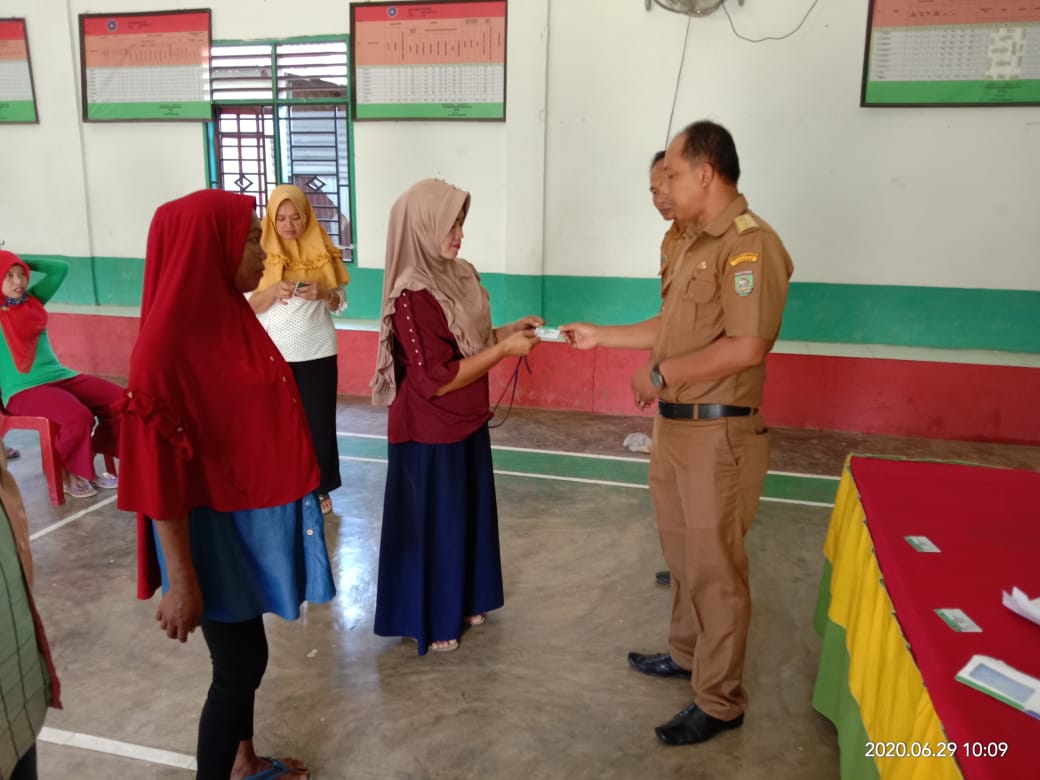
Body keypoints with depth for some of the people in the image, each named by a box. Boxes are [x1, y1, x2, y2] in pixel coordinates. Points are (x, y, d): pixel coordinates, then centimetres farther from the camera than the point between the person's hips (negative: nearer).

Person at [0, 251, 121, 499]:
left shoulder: (32, 300, 16)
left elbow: (60, 268, 20)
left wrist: (26, 264, 12)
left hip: (60, 376, 7)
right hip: (24, 389, -7)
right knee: (78, 416, -34)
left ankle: (86, 463, 5)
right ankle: (67, 472, -3)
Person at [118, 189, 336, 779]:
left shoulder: (230, 316, 2)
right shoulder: (170, 341, -24)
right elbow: (162, 472, -22)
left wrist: (297, 500, 18)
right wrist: (180, 581, -19)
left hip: (253, 520, 8)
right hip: (216, 532, -8)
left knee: (248, 653, 23)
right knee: (240, 665, 7)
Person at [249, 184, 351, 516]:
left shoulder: (323, 252, 1)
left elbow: (340, 303, 4)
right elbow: (249, 306, -3)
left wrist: (323, 293, -18)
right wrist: (274, 290, -22)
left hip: (317, 351, 1)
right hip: (273, 352, 0)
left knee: (318, 419, 4)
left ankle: (318, 488, 18)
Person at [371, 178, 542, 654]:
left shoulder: (458, 276, 2)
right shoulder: (412, 295, -24)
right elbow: (438, 379, -25)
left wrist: (513, 329, 0)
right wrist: (504, 350, -21)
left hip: (466, 423, 8)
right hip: (430, 433, -8)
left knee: (468, 514, 20)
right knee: (432, 524, 7)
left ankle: (460, 601, 40)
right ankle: (427, 621, 27)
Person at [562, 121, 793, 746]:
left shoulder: (750, 244, -18)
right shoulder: (694, 243, 13)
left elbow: (747, 346, -26)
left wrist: (662, 374, -18)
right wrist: (602, 337, 19)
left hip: (718, 435, -9)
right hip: (675, 425, 9)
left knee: (715, 569, 4)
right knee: (683, 555, 22)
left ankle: (721, 702, 21)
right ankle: (687, 653, 42)